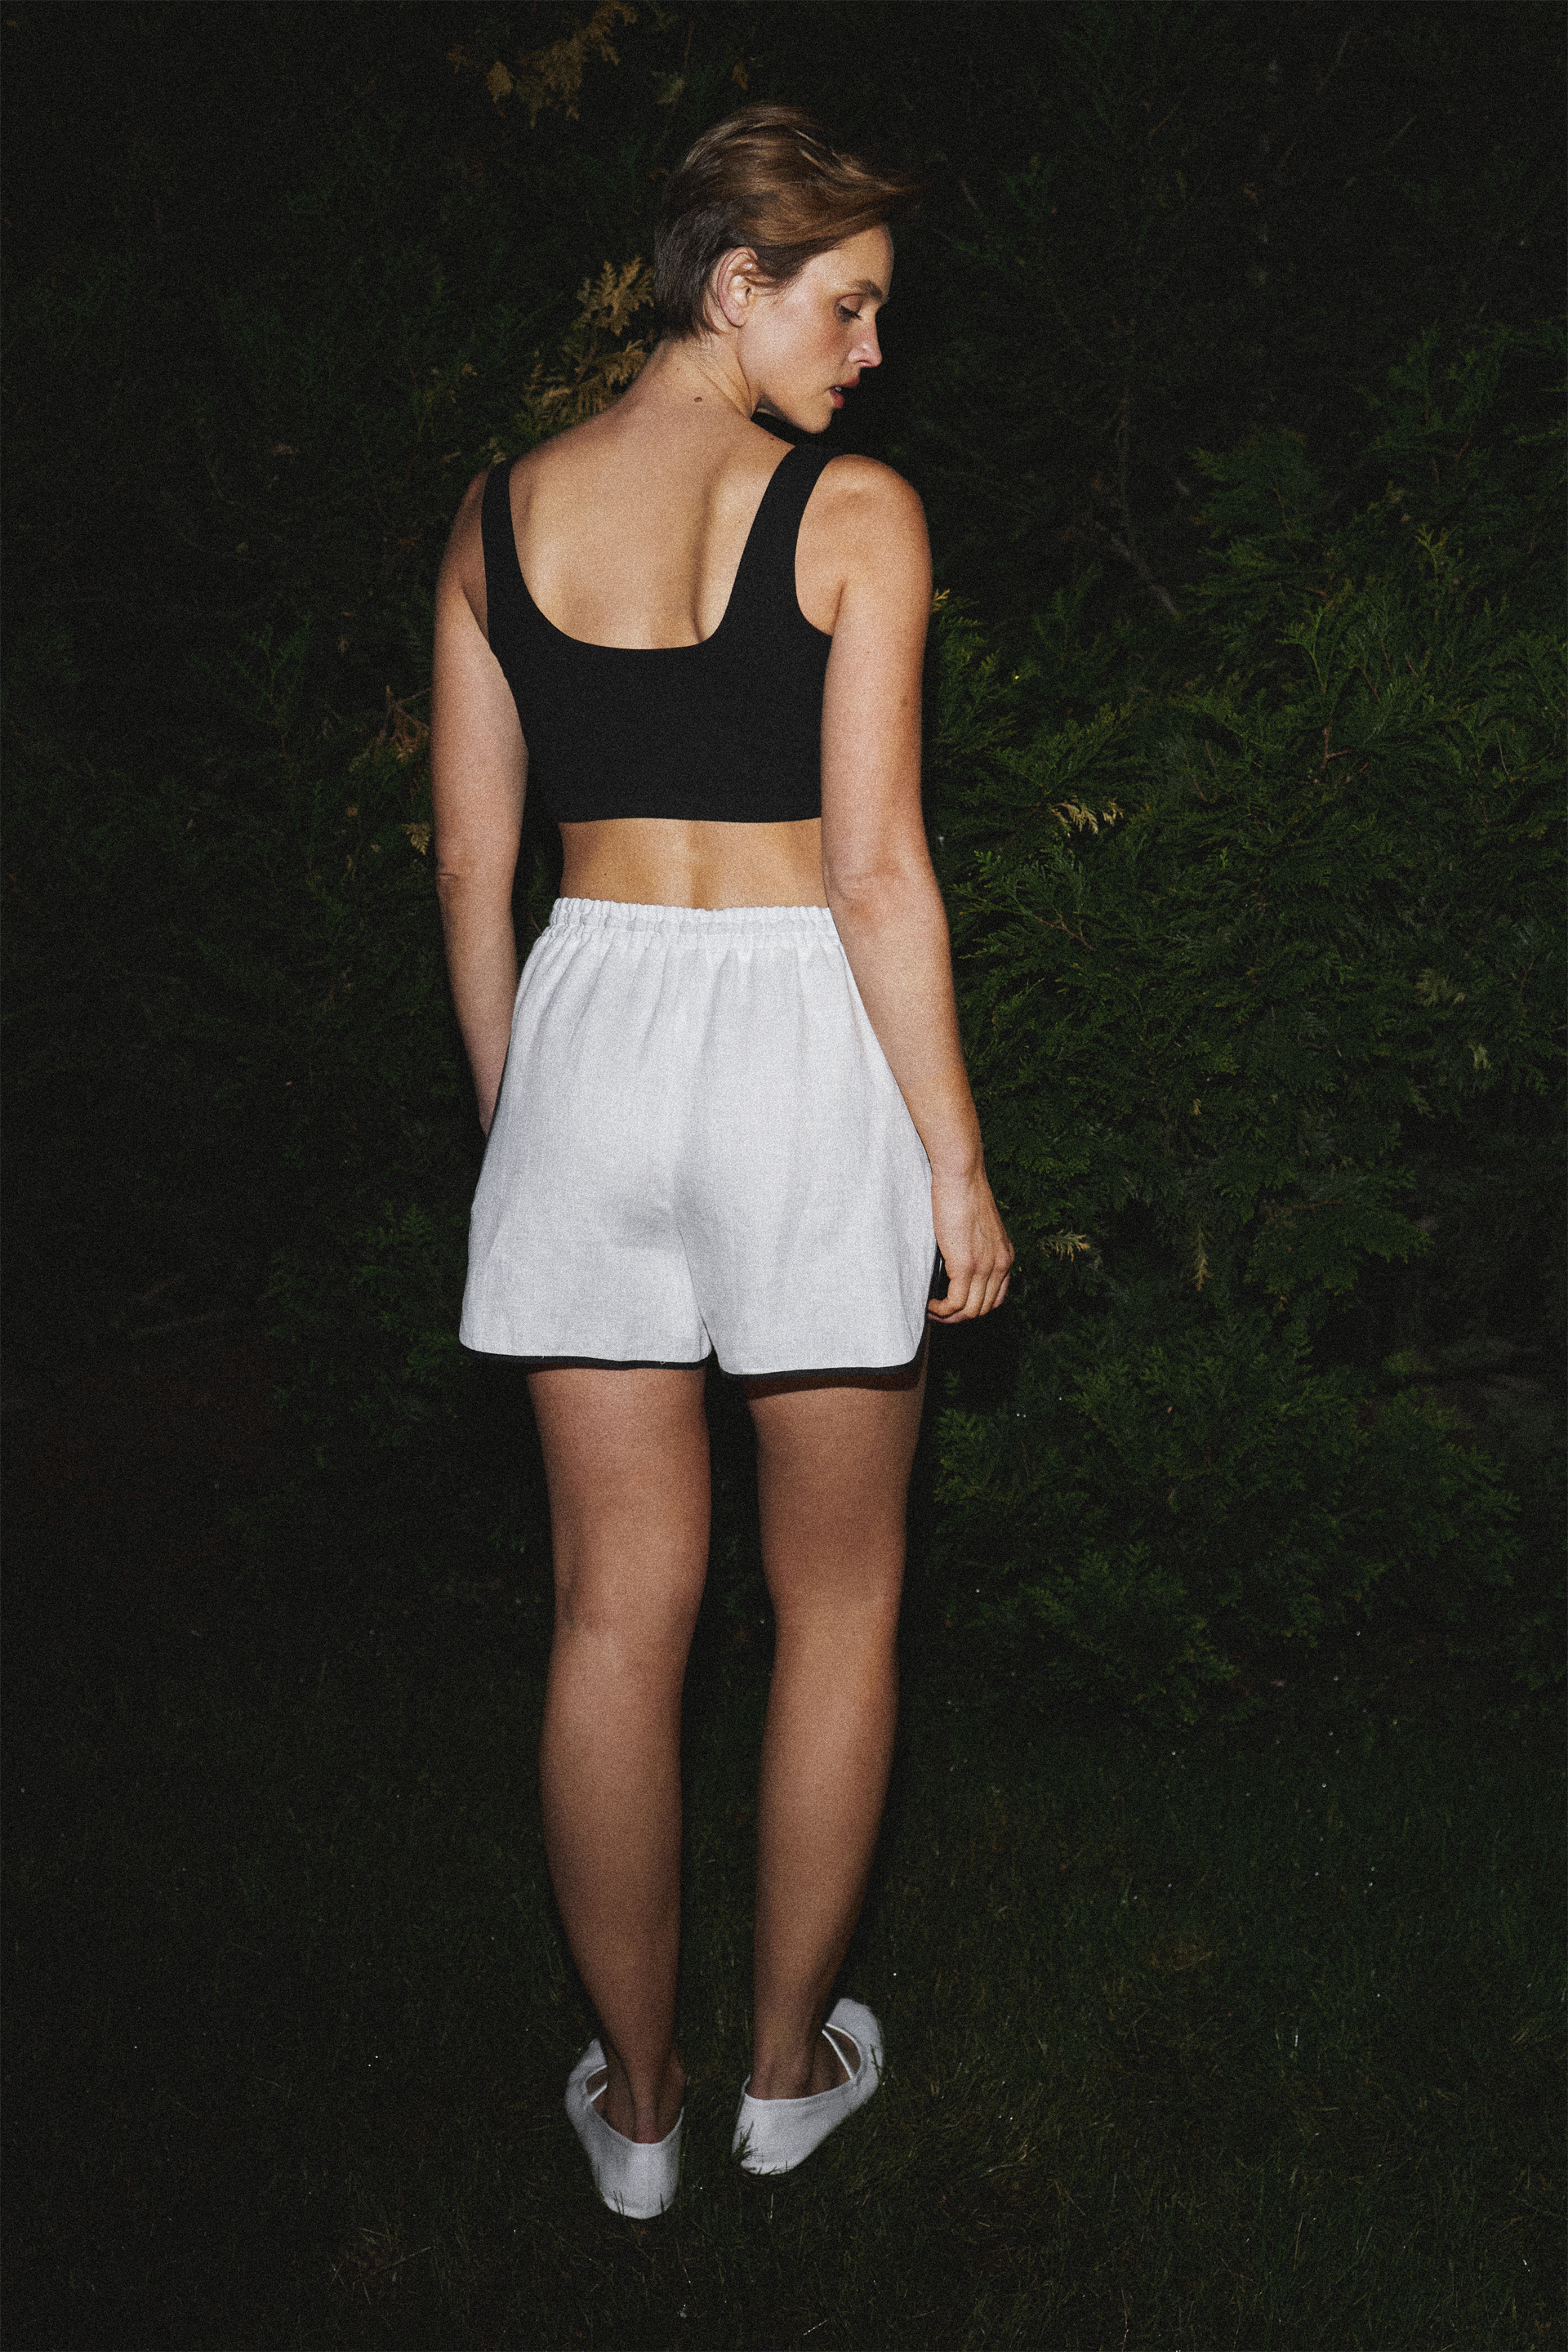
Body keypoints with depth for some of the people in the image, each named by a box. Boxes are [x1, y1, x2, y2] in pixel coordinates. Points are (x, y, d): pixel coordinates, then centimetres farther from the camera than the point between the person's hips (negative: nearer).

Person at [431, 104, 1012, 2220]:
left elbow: (470, 868, 8)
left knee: (619, 1610, 11)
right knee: (838, 1596, 14)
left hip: (588, 1035, 4)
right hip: (802, 1039, -4)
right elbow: (877, 877, -12)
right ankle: (791, 2064, 28)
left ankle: (635, 2099, 25)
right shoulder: (855, 513, -8)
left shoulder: (500, 515, 6)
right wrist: (958, 1161, -5)